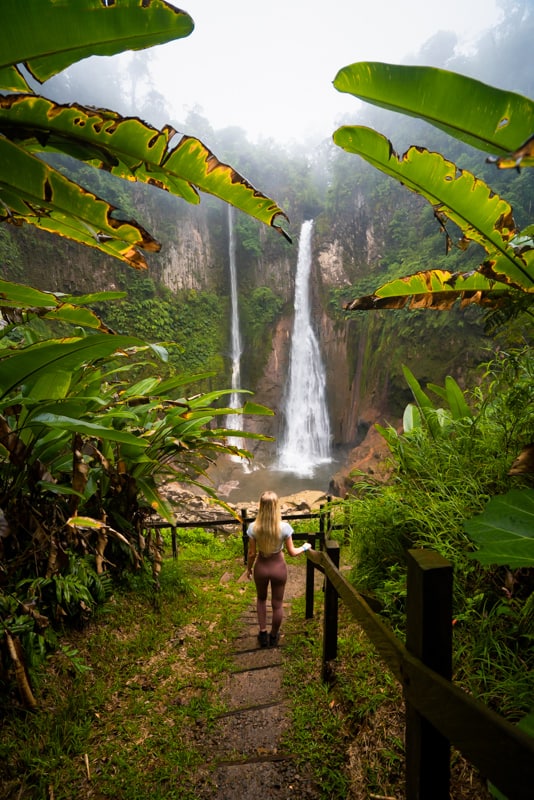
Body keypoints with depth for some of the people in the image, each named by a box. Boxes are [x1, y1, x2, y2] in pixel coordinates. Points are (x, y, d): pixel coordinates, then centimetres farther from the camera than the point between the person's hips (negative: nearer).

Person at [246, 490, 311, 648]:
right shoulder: (284, 527, -23)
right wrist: (305, 547, 8)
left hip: (261, 567, 1)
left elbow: (252, 553, -10)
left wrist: (248, 568, 9)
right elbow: (292, 552, -11)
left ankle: (263, 634, 33)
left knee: (261, 599, 29)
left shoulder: (253, 527, -20)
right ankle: (273, 636, 39)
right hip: (278, 567, -1)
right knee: (277, 604, 20)